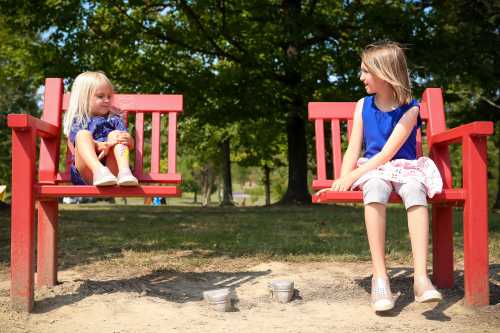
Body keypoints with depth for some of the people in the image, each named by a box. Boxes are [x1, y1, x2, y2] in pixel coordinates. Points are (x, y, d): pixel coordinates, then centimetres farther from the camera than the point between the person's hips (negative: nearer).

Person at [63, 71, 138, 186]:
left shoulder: (114, 119, 24)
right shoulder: (77, 121, 17)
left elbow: (131, 145, 12)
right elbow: (80, 140, -4)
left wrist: (128, 139, -15)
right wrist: (103, 145, -25)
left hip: (111, 167, 2)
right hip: (86, 172, -1)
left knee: (116, 134, -16)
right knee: (83, 134, -23)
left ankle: (124, 171, -41)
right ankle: (99, 171, -50)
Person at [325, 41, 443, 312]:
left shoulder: (409, 109, -5)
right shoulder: (363, 106, 9)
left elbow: (388, 153, -14)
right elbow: (353, 149, 5)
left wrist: (352, 176, -21)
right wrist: (343, 180, -11)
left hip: (404, 168, -1)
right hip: (373, 170, 2)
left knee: (414, 189, -37)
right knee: (374, 188, -36)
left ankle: (421, 277, -43)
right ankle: (379, 277, -39)